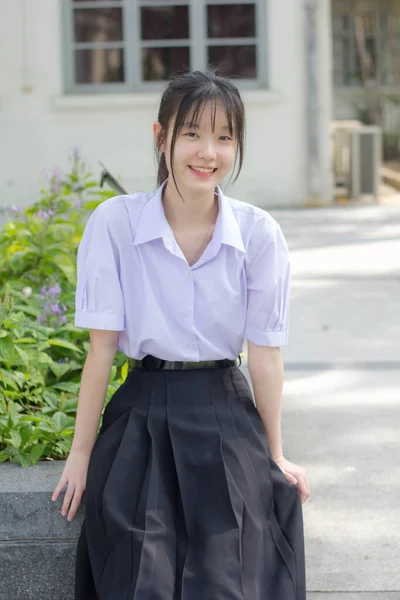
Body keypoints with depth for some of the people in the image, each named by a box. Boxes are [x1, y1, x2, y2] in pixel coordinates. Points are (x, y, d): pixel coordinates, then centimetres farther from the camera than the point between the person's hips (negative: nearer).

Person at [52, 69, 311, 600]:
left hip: (226, 415, 1)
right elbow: (103, 344, -6)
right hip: (142, 416, -1)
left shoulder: (259, 234, -6)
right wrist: (82, 452, -2)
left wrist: (275, 457, 4)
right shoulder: (115, 223, -9)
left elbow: (265, 353, -1)